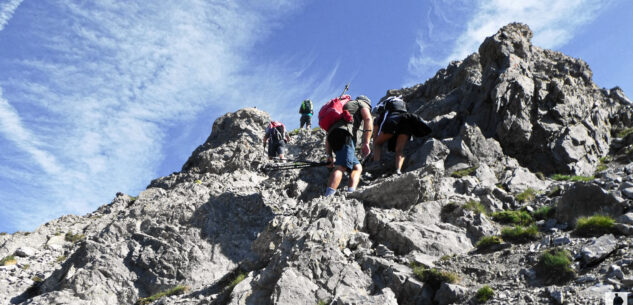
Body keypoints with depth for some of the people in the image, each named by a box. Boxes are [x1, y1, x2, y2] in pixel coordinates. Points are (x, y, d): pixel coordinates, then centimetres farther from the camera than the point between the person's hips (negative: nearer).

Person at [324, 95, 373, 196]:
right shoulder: (361, 103, 23)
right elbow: (368, 119, -1)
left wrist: (329, 155, 24)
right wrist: (366, 143, -9)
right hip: (345, 134, -7)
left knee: (357, 167, 11)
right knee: (341, 167, -23)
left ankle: (351, 193, -14)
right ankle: (327, 198, -42)